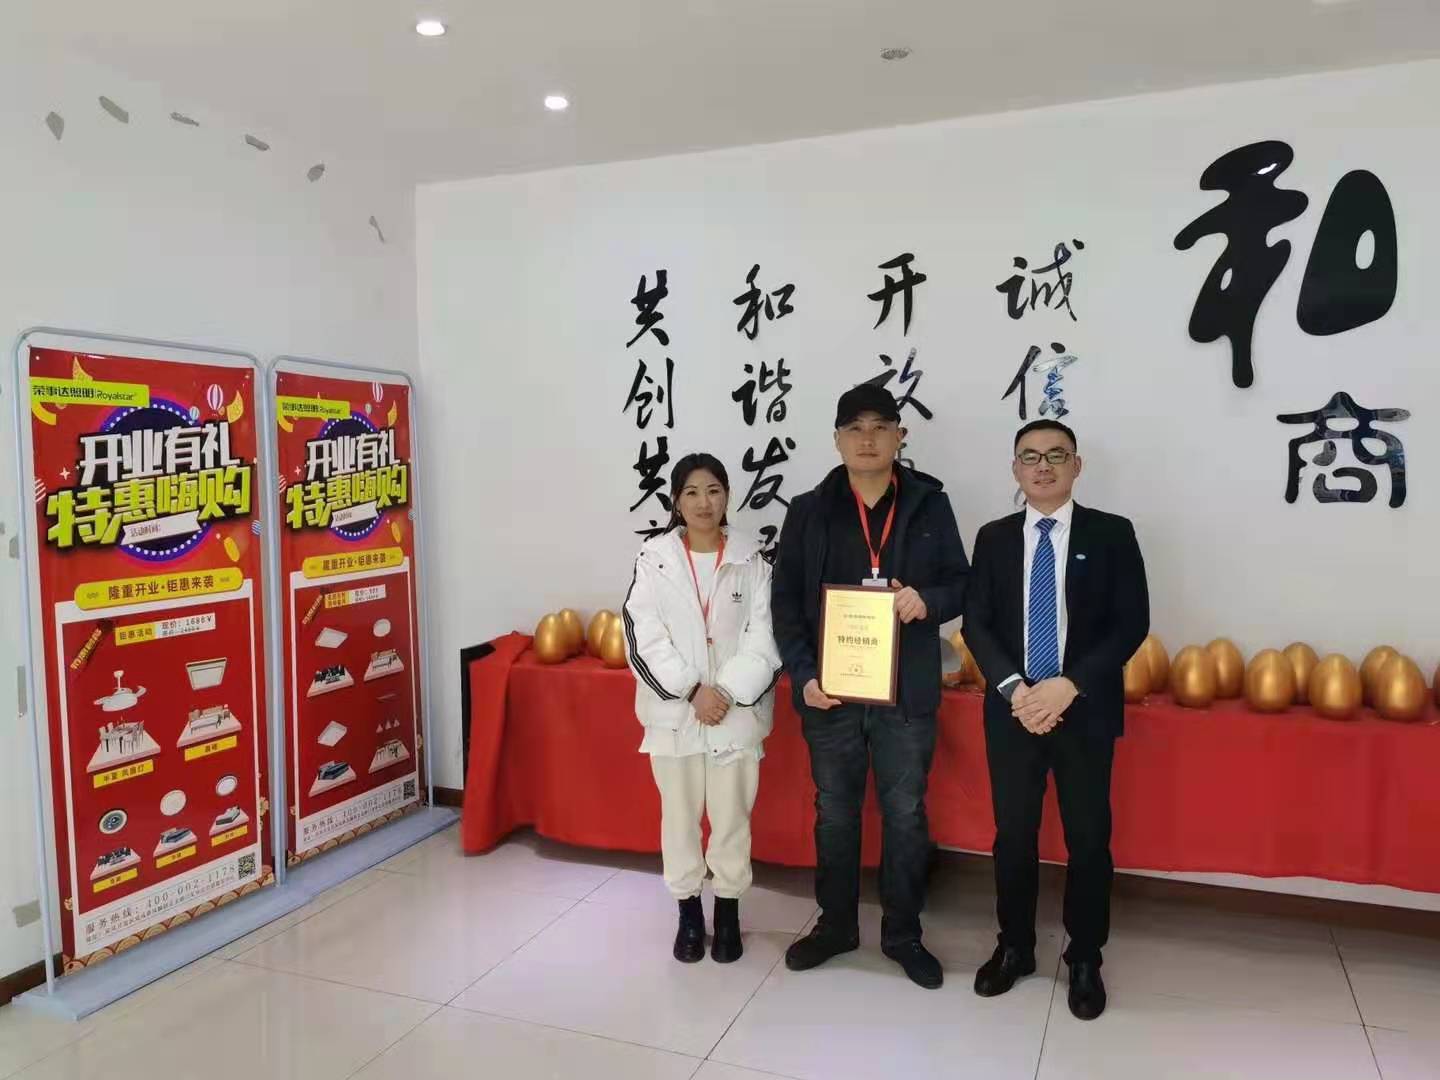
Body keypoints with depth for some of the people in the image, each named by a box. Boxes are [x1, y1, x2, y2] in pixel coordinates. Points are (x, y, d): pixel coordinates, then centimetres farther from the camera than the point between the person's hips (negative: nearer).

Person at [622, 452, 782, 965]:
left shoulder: (752, 558, -2)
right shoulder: (655, 557, -3)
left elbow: (764, 638, -5)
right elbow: (643, 638, -7)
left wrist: (727, 693, -15)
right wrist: (692, 691, -14)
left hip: (737, 711, 0)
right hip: (674, 710, 1)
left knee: (732, 816, 9)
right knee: (679, 814, 12)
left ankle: (728, 913, 28)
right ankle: (688, 913, 30)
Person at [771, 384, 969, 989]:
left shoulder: (930, 506, 2)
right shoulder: (809, 512, 2)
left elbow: (960, 584, 6)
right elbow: (785, 602, 1)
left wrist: (928, 600, -17)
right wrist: (803, 675, -9)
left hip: (907, 692, 0)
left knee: (905, 814, 10)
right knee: (834, 813, 13)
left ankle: (902, 933, 28)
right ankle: (836, 924, 32)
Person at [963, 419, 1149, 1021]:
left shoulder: (1112, 535, -1)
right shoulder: (994, 538, 6)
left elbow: (1131, 624, -7)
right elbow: (976, 622, 1)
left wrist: (1069, 685, -16)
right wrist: (1014, 688, -13)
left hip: (1086, 712, -1)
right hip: (1012, 711, 2)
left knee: (1088, 840, 7)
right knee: (1013, 836, 10)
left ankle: (1085, 961, 25)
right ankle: (1014, 948, 28)